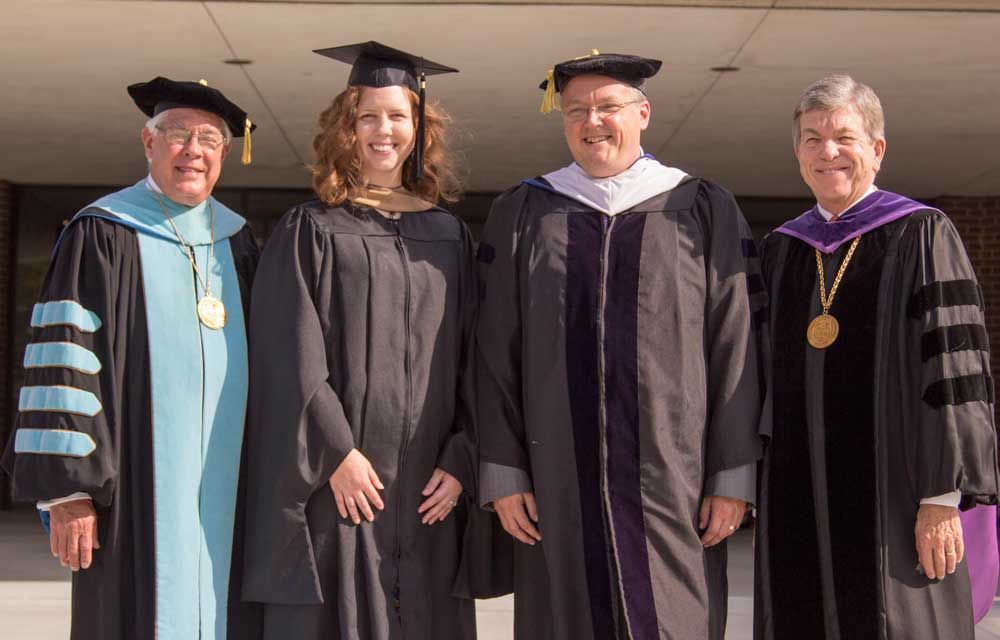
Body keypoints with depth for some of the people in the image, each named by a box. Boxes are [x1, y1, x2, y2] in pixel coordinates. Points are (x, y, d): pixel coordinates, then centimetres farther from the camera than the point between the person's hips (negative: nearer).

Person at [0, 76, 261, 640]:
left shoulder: (236, 241, 13)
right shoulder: (103, 234, -2)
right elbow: (63, 358, -8)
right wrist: (67, 487, -14)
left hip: (226, 487, 5)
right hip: (139, 486, -5)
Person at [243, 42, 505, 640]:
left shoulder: (451, 235, 11)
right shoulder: (310, 230, 2)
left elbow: (471, 360, 9)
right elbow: (293, 358, -5)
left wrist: (461, 461, -1)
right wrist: (336, 453, -14)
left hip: (430, 490, 3)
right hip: (336, 480, -3)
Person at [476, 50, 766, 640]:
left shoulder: (704, 210, 4)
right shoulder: (522, 215, 8)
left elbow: (735, 349, 1)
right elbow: (497, 353, 6)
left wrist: (734, 477, -5)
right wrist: (503, 473, -1)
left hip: (673, 484, -1)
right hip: (558, 486, 1)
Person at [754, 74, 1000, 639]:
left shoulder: (922, 237, -2)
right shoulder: (779, 252, 13)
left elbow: (953, 369, -9)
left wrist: (943, 497, -15)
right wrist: (762, 489, 10)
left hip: (888, 497, -4)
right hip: (796, 502, 5)